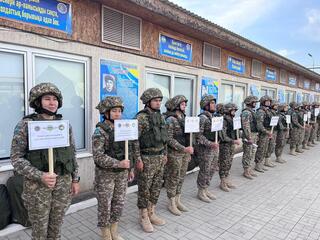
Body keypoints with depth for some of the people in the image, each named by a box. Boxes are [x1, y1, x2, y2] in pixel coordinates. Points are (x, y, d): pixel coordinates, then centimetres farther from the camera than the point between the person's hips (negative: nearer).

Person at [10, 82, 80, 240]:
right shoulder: (25, 125, -8)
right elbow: (16, 158, -10)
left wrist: (75, 179, 8)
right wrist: (40, 176, -22)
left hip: (63, 182, 3)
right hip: (37, 184, -3)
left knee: (56, 226, 17)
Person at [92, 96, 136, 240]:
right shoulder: (100, 131, -14)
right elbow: (98, 156, -22)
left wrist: (130, 168, 13)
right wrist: (119, 164, -26)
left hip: (122, 174, 6)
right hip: (105, 174, -5)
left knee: (119, 204, 15)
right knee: (105, 206, 9)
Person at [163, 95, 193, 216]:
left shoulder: (184, 118, 11)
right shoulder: (170, 119, -13)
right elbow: (169, 139, -17)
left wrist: (188, 152, 16)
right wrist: (184, 149, -22)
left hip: (185, 153, 7)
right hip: (174, 153, -7)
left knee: (181, 178, 15)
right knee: (173, 178, 5)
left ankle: (178, 200, 29)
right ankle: (171, 203, 19)